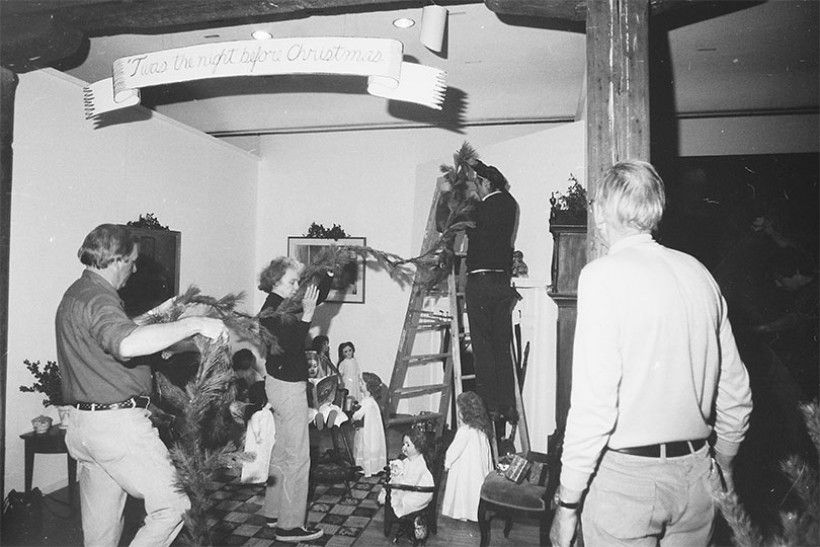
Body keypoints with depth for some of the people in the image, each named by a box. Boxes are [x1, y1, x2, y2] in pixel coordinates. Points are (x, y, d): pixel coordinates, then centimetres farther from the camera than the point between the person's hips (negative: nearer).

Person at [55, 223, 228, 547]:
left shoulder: (75, 294, 16)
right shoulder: (97, 298, -18)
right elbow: (127, 344, -39)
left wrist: (155, 315, 26)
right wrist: (194, 323, -35)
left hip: (83, 422, 11)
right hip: (117, 423, -11)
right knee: (172, 505, -2)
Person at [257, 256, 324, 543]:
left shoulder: (279, 307, 10)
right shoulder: (272, 312, -19)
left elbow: (317, 298, 18)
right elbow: (291, 347, -26)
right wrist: (306, 316, -26)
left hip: (281, 384, 10)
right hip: (288, 387, -10)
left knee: (281, 453, 19)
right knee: (297, 458, -3)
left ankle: (273, 513, 31)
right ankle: (290, 525, 6)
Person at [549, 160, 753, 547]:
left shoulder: (603, 275, -14)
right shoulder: (698, 273, 4)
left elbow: (593, 403, -19)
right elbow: (735, 390, 9)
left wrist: (566, 503, -11)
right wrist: (725, 462, 24)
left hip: (626, 476, -6)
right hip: (696, 477, 6)